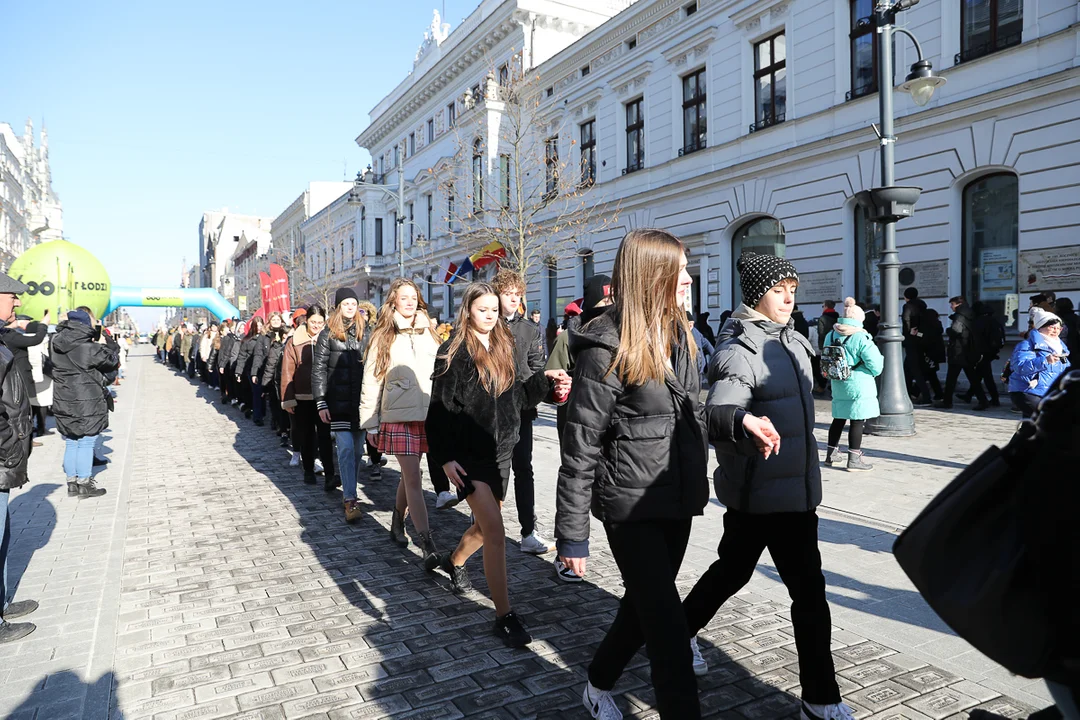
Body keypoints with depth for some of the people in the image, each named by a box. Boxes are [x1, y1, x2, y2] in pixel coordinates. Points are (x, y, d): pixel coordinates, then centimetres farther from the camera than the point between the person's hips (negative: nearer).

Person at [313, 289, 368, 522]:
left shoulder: (364, 333, 10)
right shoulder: (328, 334, 2)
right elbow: (318, 370, 0)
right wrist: (321, 402, -6)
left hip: (361, 400, 3)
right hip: (339, 401, -3)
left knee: (358, 449, 7)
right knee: (346, 448, -9)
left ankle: (348, 488, 25)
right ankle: (350, 500, -6)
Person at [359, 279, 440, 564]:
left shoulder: (428, 334, 11)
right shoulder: (383, 337, 2)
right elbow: (371, 381, 1)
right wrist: (370, 424, -1)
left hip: (427, 416, 4)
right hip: (398, 416, -3)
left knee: (408, 475, 13)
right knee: (413, 479, -8)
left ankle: (397, 523, 34)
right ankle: (428, 545, -8)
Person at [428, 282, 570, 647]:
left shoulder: (505, 348, 10)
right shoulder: (454, 352, -7)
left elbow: (517, 396, 13)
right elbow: (440, 408, -9)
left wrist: (543, 379, -4)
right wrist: (445, 458, -14)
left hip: (501, 452, 6)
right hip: (469, 455, -6)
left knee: (485, 526, 18)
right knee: (494, 530, -13)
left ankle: (454, 561, 49)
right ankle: (504, 616, -3)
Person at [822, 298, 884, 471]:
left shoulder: (830, 335, 3)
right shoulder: (861, 337, -15)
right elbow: (875, 365, -15)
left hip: (838, 385, 6)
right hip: (859, 385, -6)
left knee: (839, 419, 16)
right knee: (857, 421, 0)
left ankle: (831, 454, 23)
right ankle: (854, 459, 4)